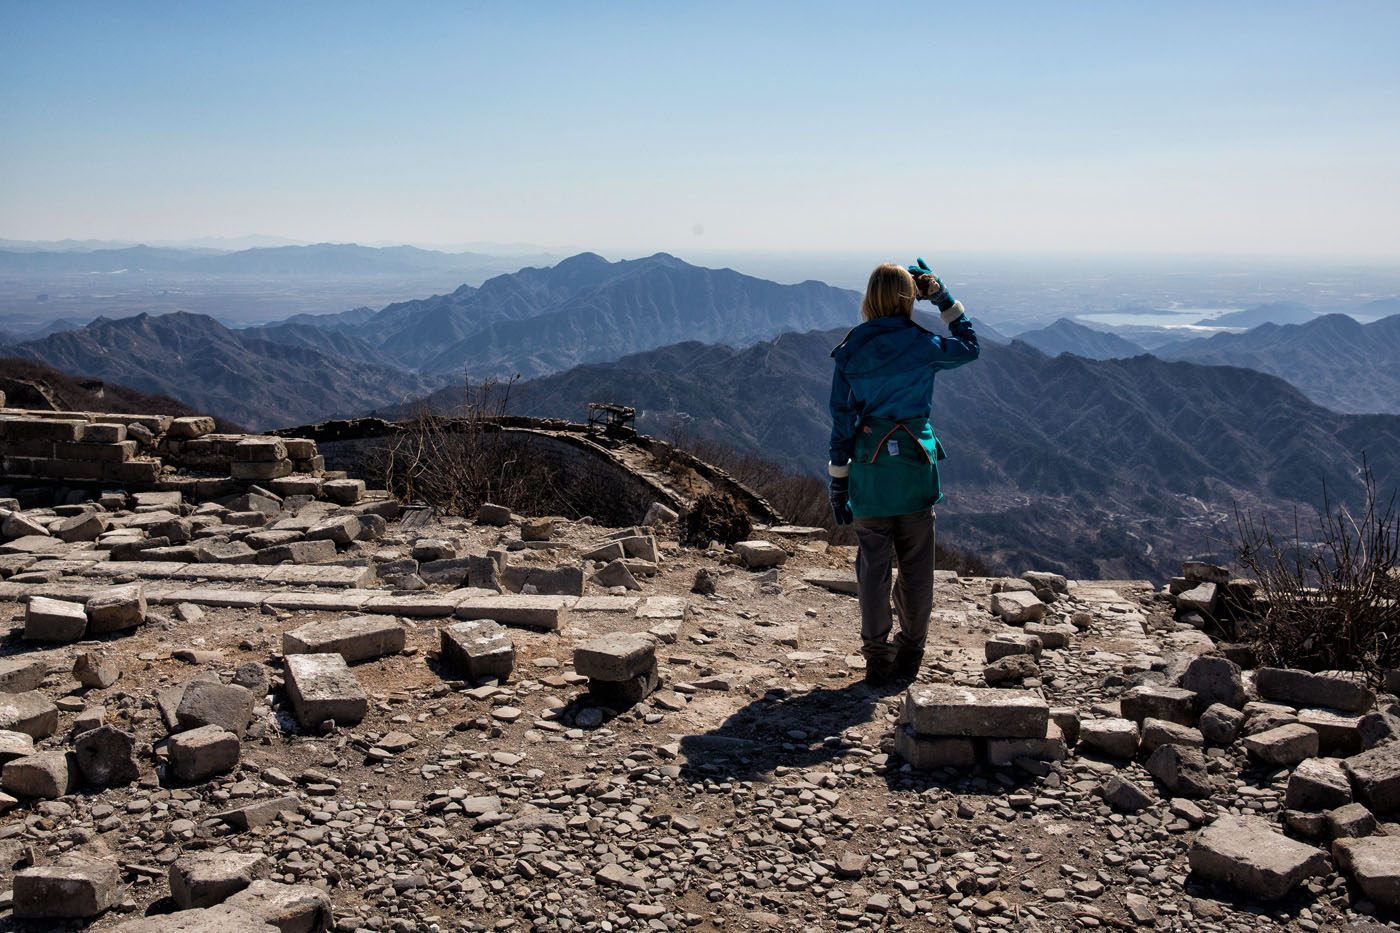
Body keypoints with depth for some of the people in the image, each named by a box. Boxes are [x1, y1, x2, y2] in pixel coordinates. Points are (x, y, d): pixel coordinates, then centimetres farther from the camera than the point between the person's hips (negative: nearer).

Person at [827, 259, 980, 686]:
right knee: (916, 568, 12)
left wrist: (838, 485, 5)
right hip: (916, 466, 0)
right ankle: (910, 656, 22)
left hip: (869, 470, 0)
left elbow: (842, 420, -1)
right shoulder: (924, 346, -3)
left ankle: (878, 660, 13)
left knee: (873, 568, 8)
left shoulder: (851, 353, -2)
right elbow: (969, 347, 19)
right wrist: (944, 299, 17)